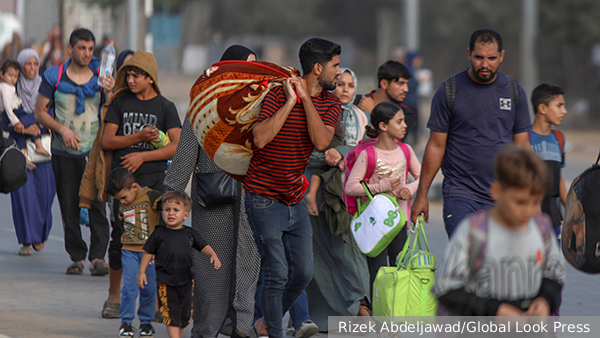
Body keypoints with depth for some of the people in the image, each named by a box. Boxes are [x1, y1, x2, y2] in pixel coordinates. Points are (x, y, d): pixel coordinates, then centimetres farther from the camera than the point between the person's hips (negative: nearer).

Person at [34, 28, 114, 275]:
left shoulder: (100, 77, 6)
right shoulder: (54, 77, 5)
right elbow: (40, 112, 6)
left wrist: (108, 93, -15)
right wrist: (62, 129, -8)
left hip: (94, 151, 0)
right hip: (64, 153, 0)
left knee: (97, 204, -11)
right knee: (69, 206, 2)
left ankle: (98, 256, -13)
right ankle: (77, 256, 12)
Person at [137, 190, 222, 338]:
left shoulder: (190, 233, 5)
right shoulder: (159, 234, -1)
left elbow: (204, 247, 10)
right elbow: (148, 253, 5)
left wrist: (213, 255, -9)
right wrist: (142, 272, 2)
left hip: (186, 280, 3)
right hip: (166, 281, -3)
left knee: (185, 313, 10)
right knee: (171, 313, -10)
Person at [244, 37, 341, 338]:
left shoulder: (330, 103, 4)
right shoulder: (278, 95, -13)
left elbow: (320, 141, -14)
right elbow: (261, 138, -28)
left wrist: (306, 98, -17)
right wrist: (290, 101, -25)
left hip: (295, 199, 7)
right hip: (265, 198, -6)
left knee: (303, 273, 7)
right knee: (277, 274, -9)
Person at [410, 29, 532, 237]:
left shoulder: (514, 92, 7)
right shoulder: (449, 91, -1)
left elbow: (522, 146, 11)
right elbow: (436, 146, 2)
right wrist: (422, 195, 1)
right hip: (460, 194, -3)